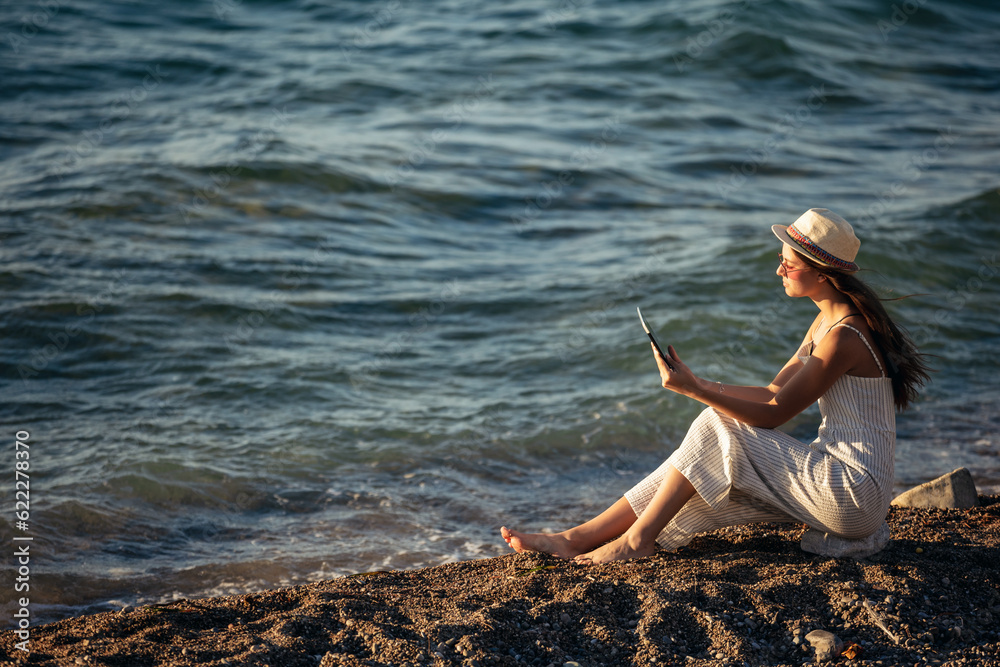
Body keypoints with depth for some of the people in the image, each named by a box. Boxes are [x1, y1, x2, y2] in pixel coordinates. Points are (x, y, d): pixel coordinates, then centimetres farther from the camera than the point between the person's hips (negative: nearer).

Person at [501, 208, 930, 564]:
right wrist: (699, 384, 4)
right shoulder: (826, 320, 12)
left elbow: (773, 415, -17)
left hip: (855, 494, -9)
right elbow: (773, 393, 14)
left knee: (716, 429, -13)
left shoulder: (844, 336, -19)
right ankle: (578, 538, -2)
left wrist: (695, 390, -20)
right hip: (835, 476, 9)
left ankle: (638, 538, -6)